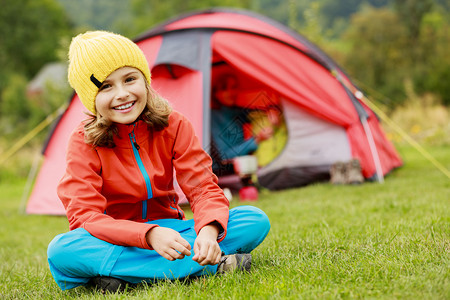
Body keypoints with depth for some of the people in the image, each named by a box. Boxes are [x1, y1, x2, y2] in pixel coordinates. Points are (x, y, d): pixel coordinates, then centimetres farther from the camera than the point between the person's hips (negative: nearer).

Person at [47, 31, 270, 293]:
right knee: (61, 250, -38)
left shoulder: (173, 126, -5)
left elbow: (204, 188, -11)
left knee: (255, 220, -18)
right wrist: (149, 235, -39)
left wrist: (208, 231, -36)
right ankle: (206, 265, -37)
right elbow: (85, 216, -23)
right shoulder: (84, 142, -12)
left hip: (169, 230, 2)